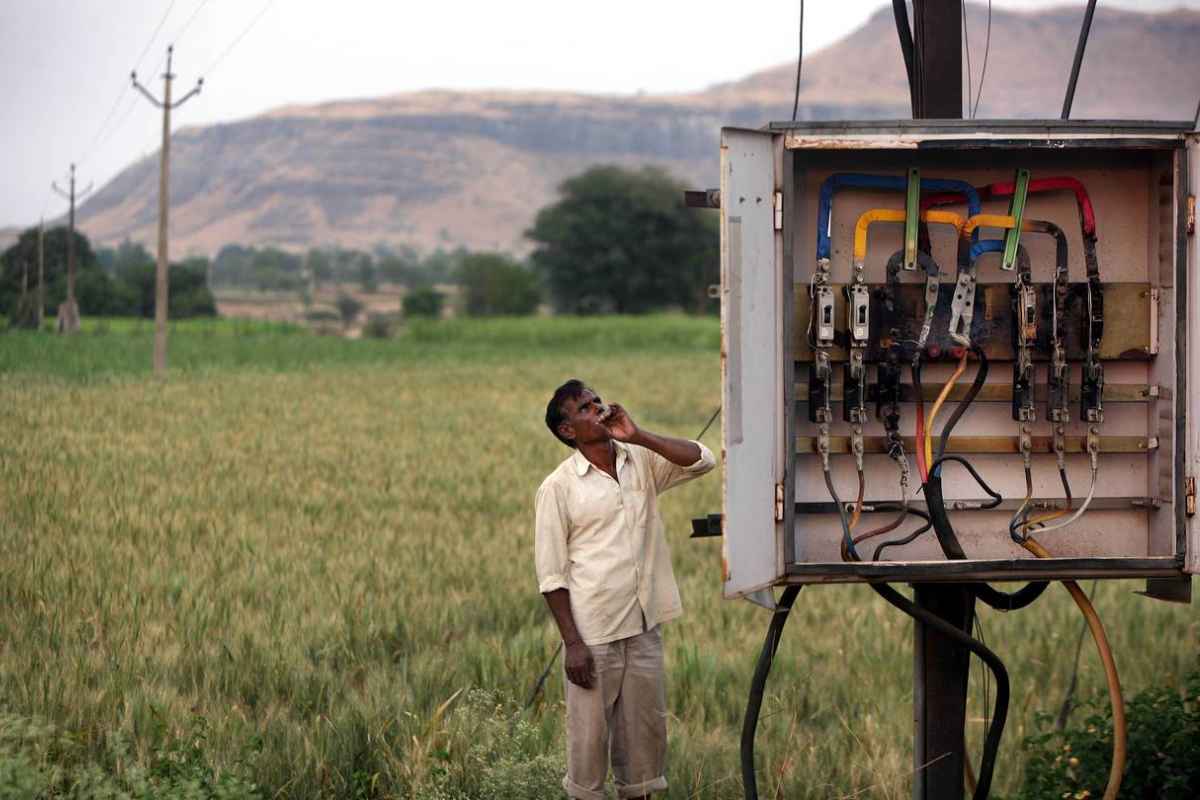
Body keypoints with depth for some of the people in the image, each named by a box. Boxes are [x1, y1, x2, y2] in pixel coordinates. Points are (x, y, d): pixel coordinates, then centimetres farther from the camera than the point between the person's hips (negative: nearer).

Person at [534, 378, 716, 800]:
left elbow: (701, 460, -6)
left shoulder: (642, 461, 6)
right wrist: (572, 643, -12)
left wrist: (638, 436, -12)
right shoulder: (558, 487, -7)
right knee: (591, 734, 2)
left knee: (646, 727, 11)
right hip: (594, 634, -4)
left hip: (644, 627, 5)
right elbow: (551, 574, -7)